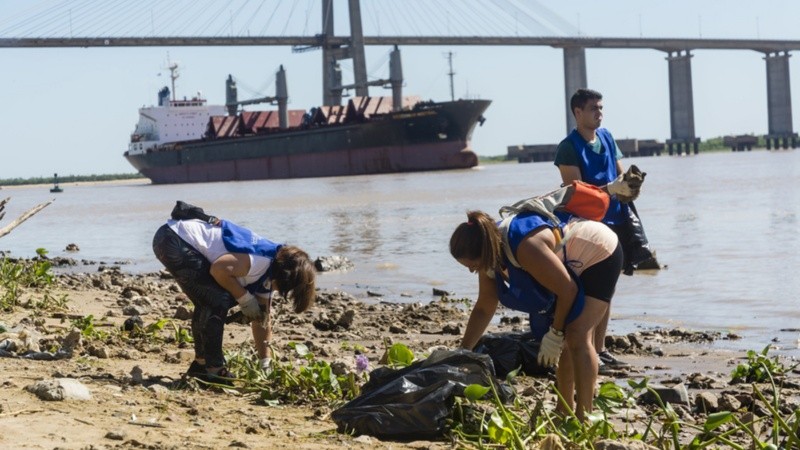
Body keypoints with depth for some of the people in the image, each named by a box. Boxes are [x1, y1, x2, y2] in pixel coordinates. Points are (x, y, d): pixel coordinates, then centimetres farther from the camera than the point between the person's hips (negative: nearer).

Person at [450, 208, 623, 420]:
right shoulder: (492, 252, -10)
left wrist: (556, 333, -18)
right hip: (574, 266, 9)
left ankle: (584, 417, -20)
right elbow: (483, 309, 2)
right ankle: (565, 410, 26)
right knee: (565, 340, 13)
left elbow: (567, 290, -29)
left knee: (577, 337, -21)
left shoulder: (525, 248, -39)